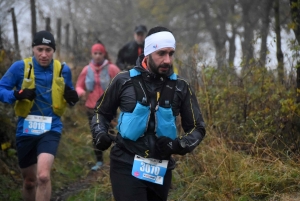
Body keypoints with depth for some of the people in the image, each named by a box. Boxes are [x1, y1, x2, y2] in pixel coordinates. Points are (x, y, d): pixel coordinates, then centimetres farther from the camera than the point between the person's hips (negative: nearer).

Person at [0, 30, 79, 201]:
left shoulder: (63, 70, 1)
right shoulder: (20, 67, -6)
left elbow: (70, 96, 15)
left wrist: (72, 97, -9)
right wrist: (17, 95, -24)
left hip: (51, 129, -1)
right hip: (26, 130, 1)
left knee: (43, 176, -23)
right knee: (29, 180, 14)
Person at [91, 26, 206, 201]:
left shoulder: (180, 87, 1)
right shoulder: (124, 81, -2)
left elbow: (198, 128, 7)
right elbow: (102, 112, 14)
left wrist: (178, 145, -13)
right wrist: (100, 134, -6)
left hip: (161, 171, 3)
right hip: (127, 166, -3)